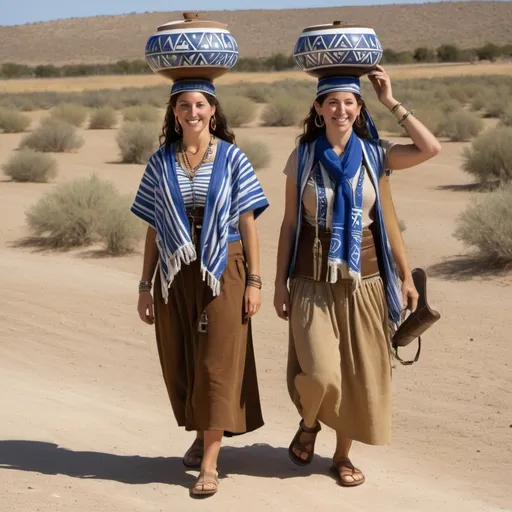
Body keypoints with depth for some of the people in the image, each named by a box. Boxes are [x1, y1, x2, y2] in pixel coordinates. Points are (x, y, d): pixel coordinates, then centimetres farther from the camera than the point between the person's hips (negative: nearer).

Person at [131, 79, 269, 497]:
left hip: (222, 272, -3)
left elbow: (248, 223, -1)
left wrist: (254, 281, -6)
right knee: (180, 364, 9)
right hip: (175, 274, 3)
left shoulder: (232, 158, -1)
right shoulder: (161, 163, 5)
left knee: (217, 363, -4)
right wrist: (145, 286, 4)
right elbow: (154, 229, 7)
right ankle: (201, 433, 34)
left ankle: (209, 462, 0)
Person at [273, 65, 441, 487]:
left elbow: (431, 149, -12)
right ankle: (309, 423, 21)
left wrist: (391, 102, -5)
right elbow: (289, 223, 4)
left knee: (358, 372, 7)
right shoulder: (302, 157, 1)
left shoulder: (374, 155, 1)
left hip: (363, 278, 1)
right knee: (319, 373, -12)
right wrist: (280, 282, 2)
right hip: (313, 281, -1)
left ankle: (343, 454, 26)